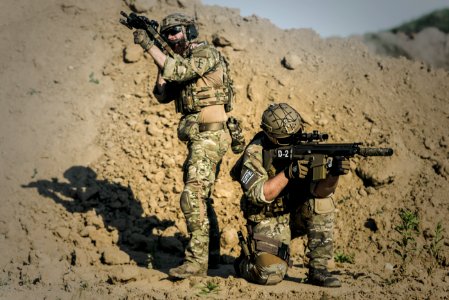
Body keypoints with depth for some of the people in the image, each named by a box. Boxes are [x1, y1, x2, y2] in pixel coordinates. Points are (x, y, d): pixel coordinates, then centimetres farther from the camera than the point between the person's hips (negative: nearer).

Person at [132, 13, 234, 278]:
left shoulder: (207, 53, -11)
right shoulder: (184, 61, 17)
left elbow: (177, 71, -25)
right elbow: (162, 95, 13)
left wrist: (149, 45, -20)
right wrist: (162, 72, -3)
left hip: (209, 136, -10)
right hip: (199, 138, 10)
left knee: (193, 196, -17)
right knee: (201, 196, 17)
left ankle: (197, 261, -17)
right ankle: (210, 253, 28)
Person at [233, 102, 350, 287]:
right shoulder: (256, 152, -18)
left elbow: (319, 189, -19)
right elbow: (258, 195, -26)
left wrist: (333, 175, -41)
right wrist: (287, 173, -36)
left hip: (296, 212, 4)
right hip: (267, 218, -4)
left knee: (322, 201, -26)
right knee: (271, 274, -24)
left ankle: (318, 269, -15)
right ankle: (243, 264, 15)